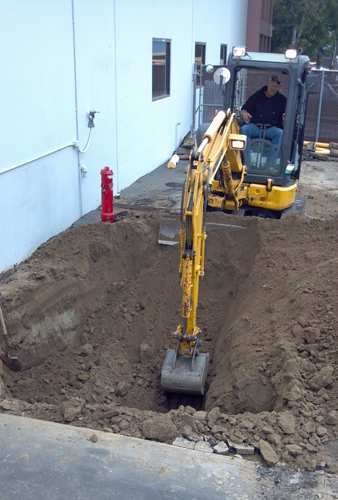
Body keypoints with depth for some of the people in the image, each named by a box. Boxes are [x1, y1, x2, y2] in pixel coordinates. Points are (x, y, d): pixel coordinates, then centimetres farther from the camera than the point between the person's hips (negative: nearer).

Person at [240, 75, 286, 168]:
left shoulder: (282, 100, 16)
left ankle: (270, 164, -35)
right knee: (243, 129, -31)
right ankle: (247, 162, -32)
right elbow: (244, 109, 14)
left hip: (272, 128, -1)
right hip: (255, 126, 1)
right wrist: (244, 114, -12)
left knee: (280, 133, -35)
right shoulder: (257, 96, 17)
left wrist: (285, 116, -14)